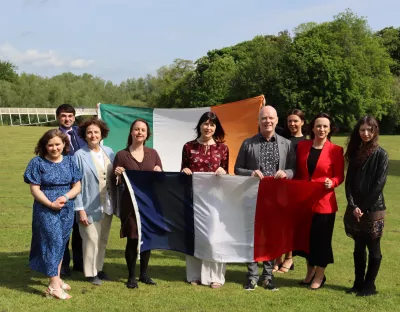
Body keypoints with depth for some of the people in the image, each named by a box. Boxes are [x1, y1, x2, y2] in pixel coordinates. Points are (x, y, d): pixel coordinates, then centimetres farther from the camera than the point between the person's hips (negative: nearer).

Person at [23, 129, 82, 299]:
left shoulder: (69, 161, 4)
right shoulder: (38, 163, -5)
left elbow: (77, 186, 3)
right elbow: (34, 189, -8)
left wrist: (65, 197, -16)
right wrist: (50, 204, -19)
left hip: (67, 210, 4)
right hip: (46, 210, -4)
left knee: (61, 244, 12)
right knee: (53, 243, -7)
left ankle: (56, 278, 25)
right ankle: (54, 286, -4)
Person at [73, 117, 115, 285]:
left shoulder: (108, 152, 6)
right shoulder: (79, 155, -10)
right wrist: (80, 209, -13)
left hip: (107, 205, 5)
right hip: (90, 206, -5)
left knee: (103, 239, 14)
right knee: (91, 239, 0)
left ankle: (99, 268, 28)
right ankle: (91, 273, 15)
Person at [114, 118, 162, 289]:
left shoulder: (153, 153, 7)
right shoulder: (122, 155, -1)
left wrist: (159, 172, -13)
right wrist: (118, 175, -20)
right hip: (130, 203, -3)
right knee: (132, 240, 0)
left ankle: (144, 274, 24)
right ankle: (131, 276, 14)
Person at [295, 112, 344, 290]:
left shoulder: (336, 150, -7)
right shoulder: (302, 146, 4)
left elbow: (339, 176, -4)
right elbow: (298, 172, 10)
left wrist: (332, 182, -24)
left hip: (324, 202, -4)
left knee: (321, 238, 5)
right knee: (307, 236, 13)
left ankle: (320, 276, 20)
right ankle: (310, 272, 30)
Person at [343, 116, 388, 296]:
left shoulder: (381, 154, -5)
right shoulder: (355, 153, 9)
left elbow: (379, 183, -11)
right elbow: (349, 181, 5)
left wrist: (364, 207, -12)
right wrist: (353, 206, -7)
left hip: (373, 209, -5)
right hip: (355, 209, 5)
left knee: (373, 248, 4)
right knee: (359, 247, 11)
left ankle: (370, 285, 12)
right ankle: (358, 283, 20)